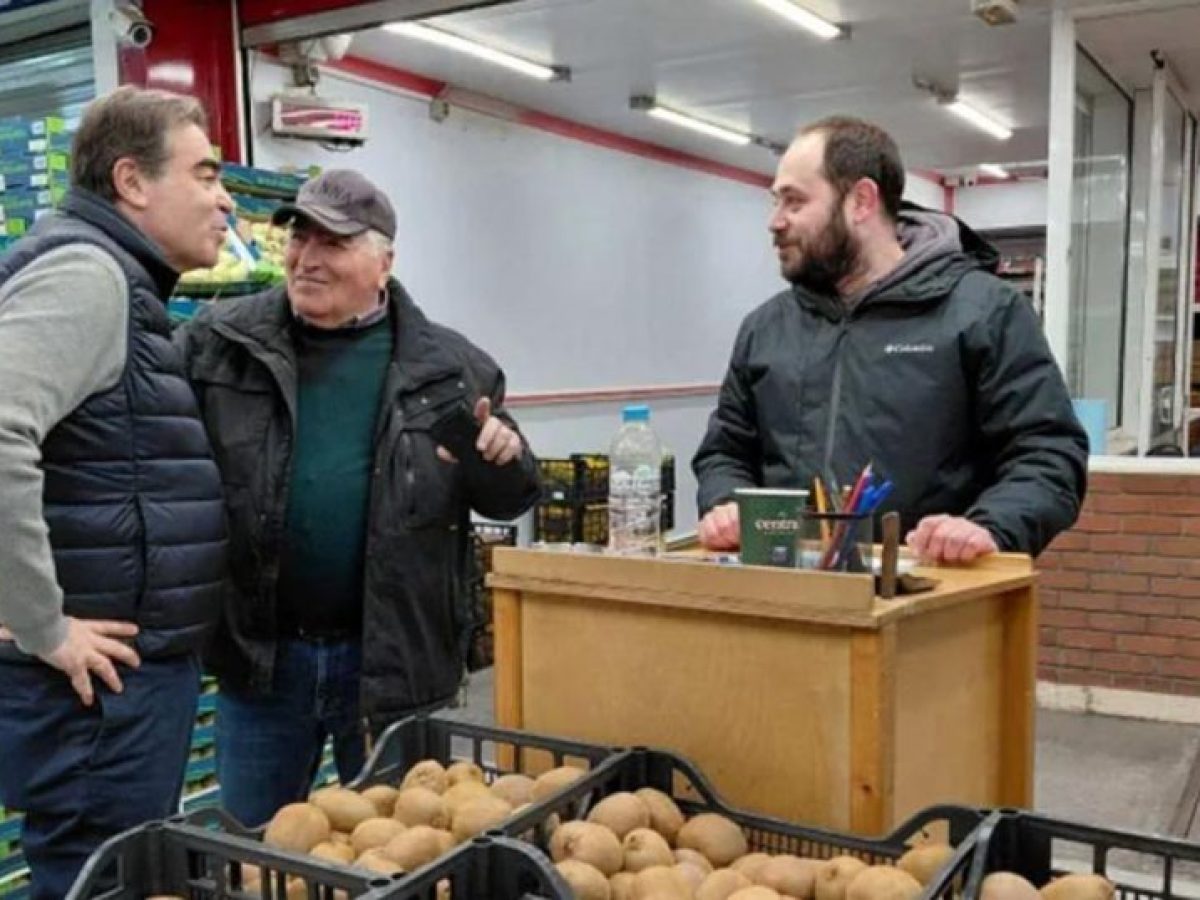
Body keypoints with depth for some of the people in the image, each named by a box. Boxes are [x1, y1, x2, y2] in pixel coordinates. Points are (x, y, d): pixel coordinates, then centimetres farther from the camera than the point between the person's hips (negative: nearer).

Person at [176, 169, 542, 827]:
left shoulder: (448, 367, -2)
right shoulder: (216, 344, -2)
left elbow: (510, 498, 6)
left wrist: (504, 459, -16)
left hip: (396, 660, 0)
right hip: (260, 653, 1)